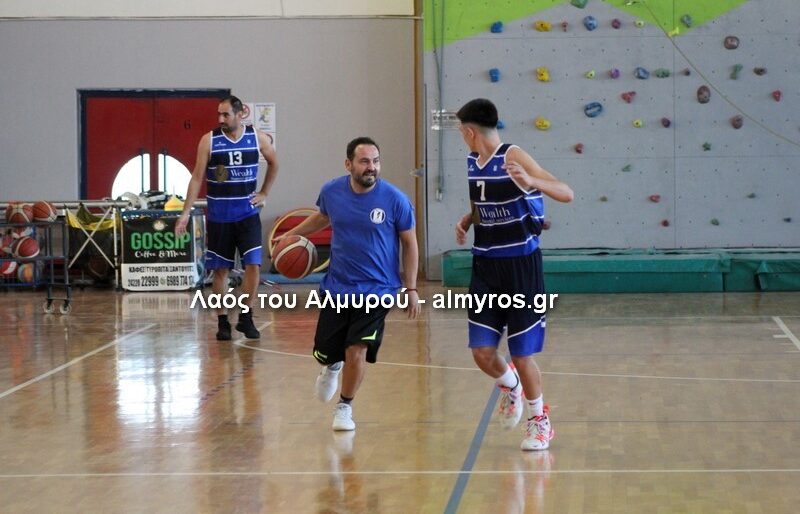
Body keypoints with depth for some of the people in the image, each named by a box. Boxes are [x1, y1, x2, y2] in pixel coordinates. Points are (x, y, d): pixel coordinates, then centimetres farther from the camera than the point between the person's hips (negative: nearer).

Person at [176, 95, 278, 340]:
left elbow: (274, 163, 17)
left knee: (253, 265, -10)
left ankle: (245, 318, 4)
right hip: (218, 216, -1)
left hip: (247, 213, 1)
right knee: (220, 270, 4)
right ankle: (222, 322, 15)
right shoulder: (209, 140, -6)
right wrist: (186, 212, -9)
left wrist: (264, 193, 9)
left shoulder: (258, 138, -2)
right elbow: (197, 177, -4)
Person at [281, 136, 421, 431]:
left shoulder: (395, 200, -14)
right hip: (336, 288, 3)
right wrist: (292, 234, 14)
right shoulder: (332, 192, -5)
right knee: (324, 353, 7)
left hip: (376, 291, -3)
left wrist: (411, 288, -4)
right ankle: (332, 367, 47)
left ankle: (345, 407, 17)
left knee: (357, 353, -10)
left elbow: (410, 243, -2)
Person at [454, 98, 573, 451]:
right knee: (482, 353, 0)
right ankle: (510, 386, 33)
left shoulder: (514, 157, -14)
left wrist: (530, 181, -38)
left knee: (522, 355, -1)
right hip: (485, 266, 6)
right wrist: (468, 220, 5)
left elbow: (566, 194, -21)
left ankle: (540, 420, 20)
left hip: (520, 266, -6)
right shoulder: (472, 162, 7)